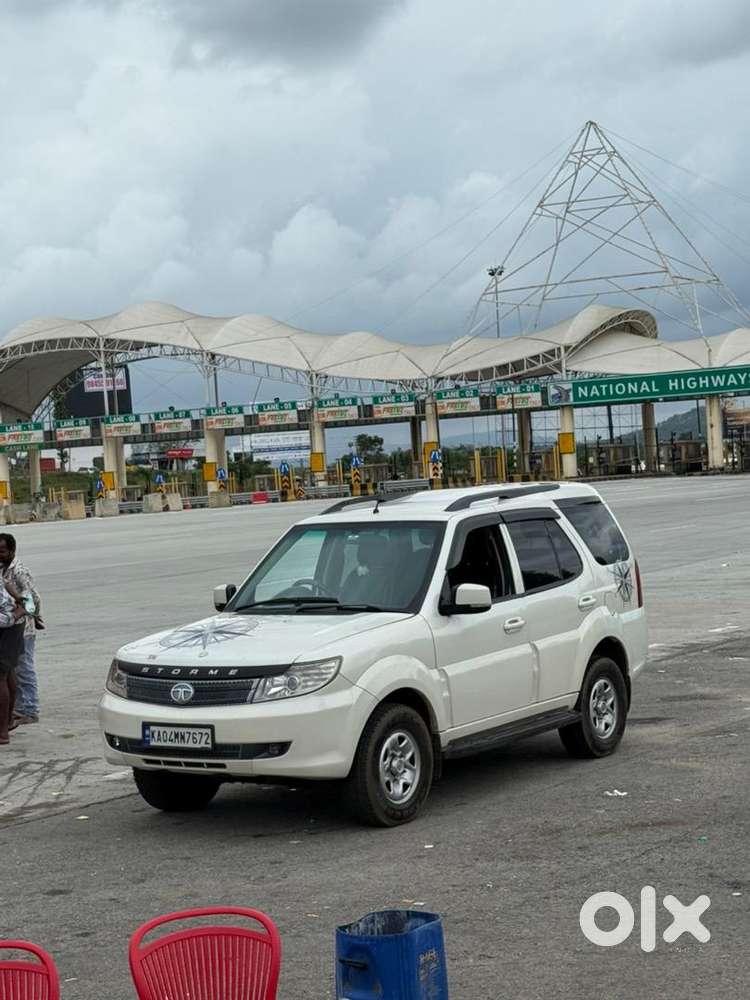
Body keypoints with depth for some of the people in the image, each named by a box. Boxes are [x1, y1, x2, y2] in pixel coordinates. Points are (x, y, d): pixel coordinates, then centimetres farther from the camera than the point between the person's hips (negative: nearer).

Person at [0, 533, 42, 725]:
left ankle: (30, 711, 2)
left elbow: (33, 598, -21)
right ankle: (20, 709, 23)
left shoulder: (19, 571, -17)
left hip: (23, 630, -9)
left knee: (24, 671, -3)